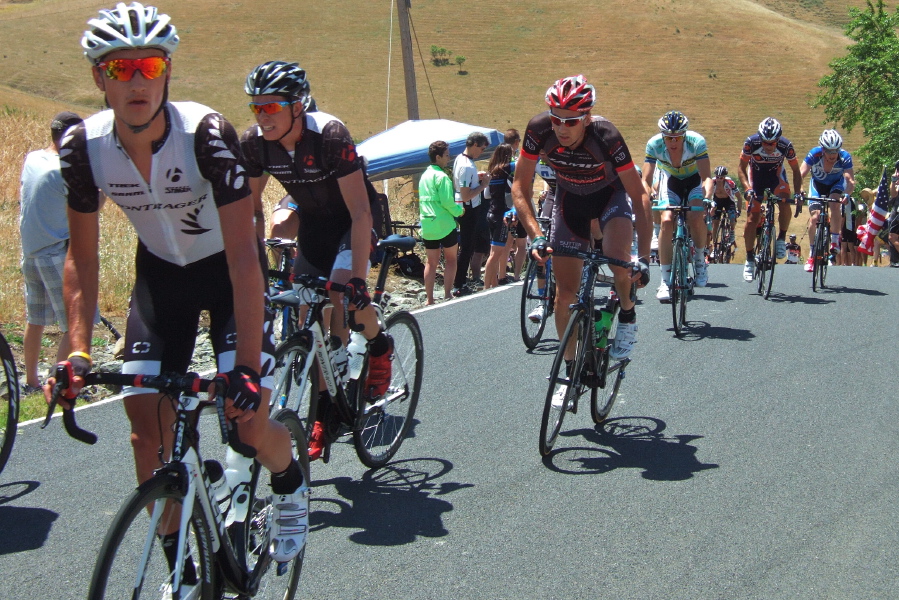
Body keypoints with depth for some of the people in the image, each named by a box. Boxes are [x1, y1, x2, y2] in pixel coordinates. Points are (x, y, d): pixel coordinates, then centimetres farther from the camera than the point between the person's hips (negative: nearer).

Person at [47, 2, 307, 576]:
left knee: (251, 425, -13)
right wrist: (78, 353, -17)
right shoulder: (84, 146, -20)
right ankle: (181, 569, 15)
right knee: (149, 436, -4)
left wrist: (247, 367, -37)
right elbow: (83, 257, -8)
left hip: (227, 270, -3)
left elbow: (242, 256, -33)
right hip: (161, 273, 3)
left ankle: (290, 484, 24)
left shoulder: (208, 133, -31)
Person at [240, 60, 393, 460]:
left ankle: (379, 347, 3)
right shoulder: (254, 142, -18)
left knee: (344, 291, -28)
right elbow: (248, 206, -6)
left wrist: (358, 279, -39)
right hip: (313, 222, 5)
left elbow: (360, 212, -34)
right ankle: (325, 409, 13)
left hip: (352, 220, -5)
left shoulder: (329, 135, -32)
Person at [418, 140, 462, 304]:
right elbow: (447, 202, -18)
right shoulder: (442, 177, -13)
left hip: (427, 224, 7)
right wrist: (459, 211, -3)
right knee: (451, 260, 7)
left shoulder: (424, 175, 12)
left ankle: (430, 299, 9)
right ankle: (447, 295, 6)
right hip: (444, 224, -7)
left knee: (431, 262, 10)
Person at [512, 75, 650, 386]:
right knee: (565, 294, -1)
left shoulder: (606, 136, -35)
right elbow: (520, 187, -20)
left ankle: (627, 314, 0)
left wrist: (644, 257, -34)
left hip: (610, 193, -2)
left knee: (617, 257, -32)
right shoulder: (539, 130, -29)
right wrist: (535, 236, -32)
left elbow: (640, 197, -29)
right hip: (570, 198, 2)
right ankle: (570, 369, 17)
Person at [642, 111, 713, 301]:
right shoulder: (654, 144, -29)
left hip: (694, 180, -1)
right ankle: (665, 280, -14)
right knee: (666, 221, -21)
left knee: (696, 218, -26)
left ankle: (700, 258, 4)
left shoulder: (697, 142, -32)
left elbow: (707, 178, -33)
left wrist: (707, 199, -50)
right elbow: (646, 180, -28)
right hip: (670, 179, 1)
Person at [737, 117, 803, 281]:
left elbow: (796, 170, -12)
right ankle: (749, 259, 4)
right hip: (756, 175, 0)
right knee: (752, 219, -8)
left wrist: (798, 192, -24)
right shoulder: (751, 143, -29)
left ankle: (781, 239, -4)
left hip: (776, 175, 0)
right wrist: (747, 188, -32)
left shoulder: (786, 146, -27)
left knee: (785, 205, -28)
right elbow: (742, 169, -17)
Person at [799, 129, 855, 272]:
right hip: (818, 184, 0)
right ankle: (812, 255, 1)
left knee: (835, 205, -31)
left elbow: (850, 181, -36)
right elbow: (801, 174, -35)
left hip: (836, 184, 0)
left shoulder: (845, 157, -31)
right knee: (814, 218, -13)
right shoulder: (814, 154, -31)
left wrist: (846, 194, -56)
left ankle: (835, 241, -13)